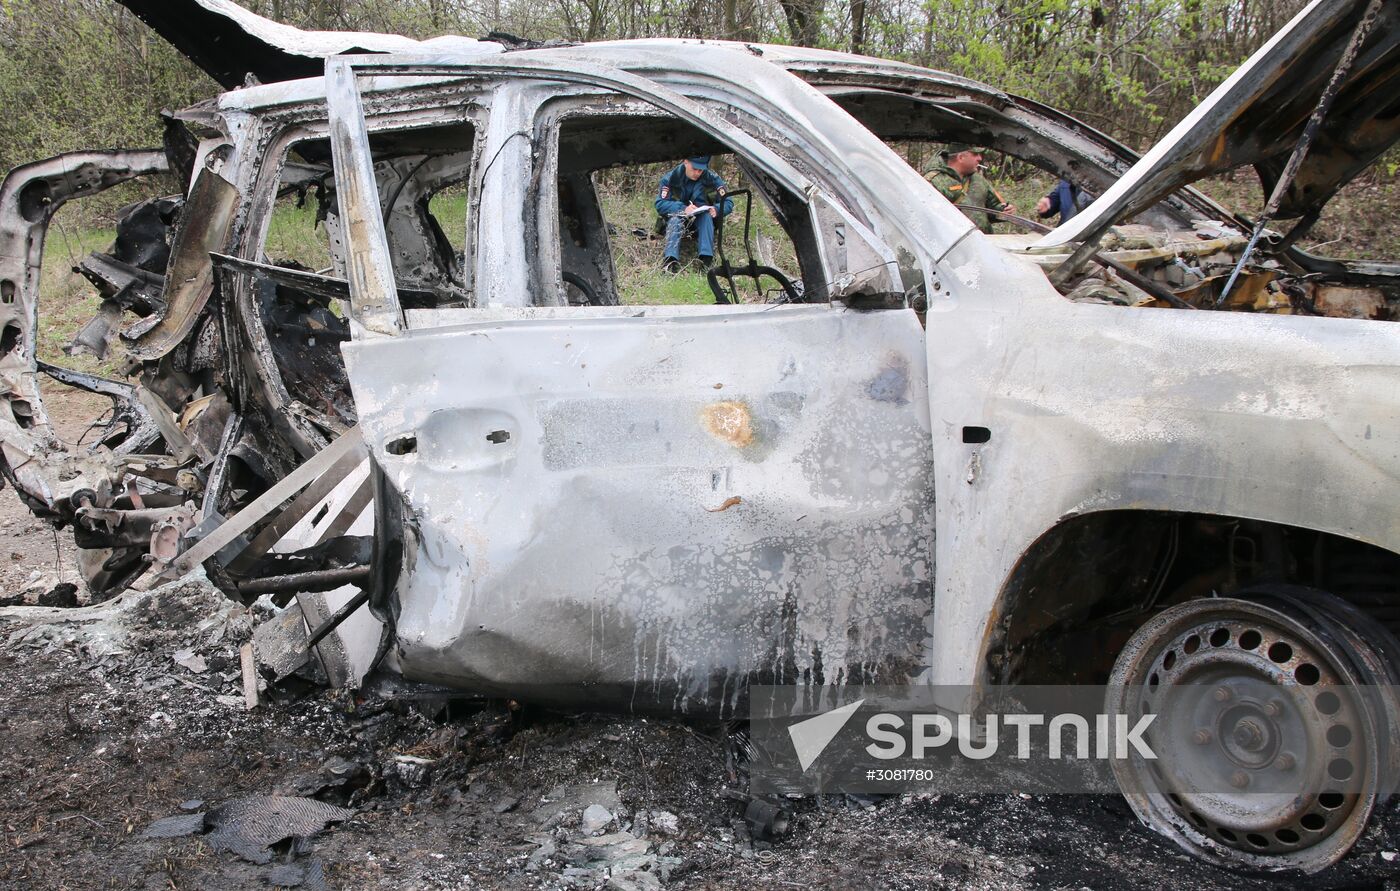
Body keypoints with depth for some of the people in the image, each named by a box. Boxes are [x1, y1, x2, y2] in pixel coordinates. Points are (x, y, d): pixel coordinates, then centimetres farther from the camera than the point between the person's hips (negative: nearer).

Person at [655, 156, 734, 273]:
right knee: (675, 220, -33)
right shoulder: (670, 177, -12)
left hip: (702, 223, 1)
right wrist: (683, 209, -36)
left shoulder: (712, 178, -8)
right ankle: (670, 260, -50)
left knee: (706, 216, -30)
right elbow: (660, 204, -20)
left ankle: (706, 259, -43)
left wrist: (717, 209, -32)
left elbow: (728, 203, -8)